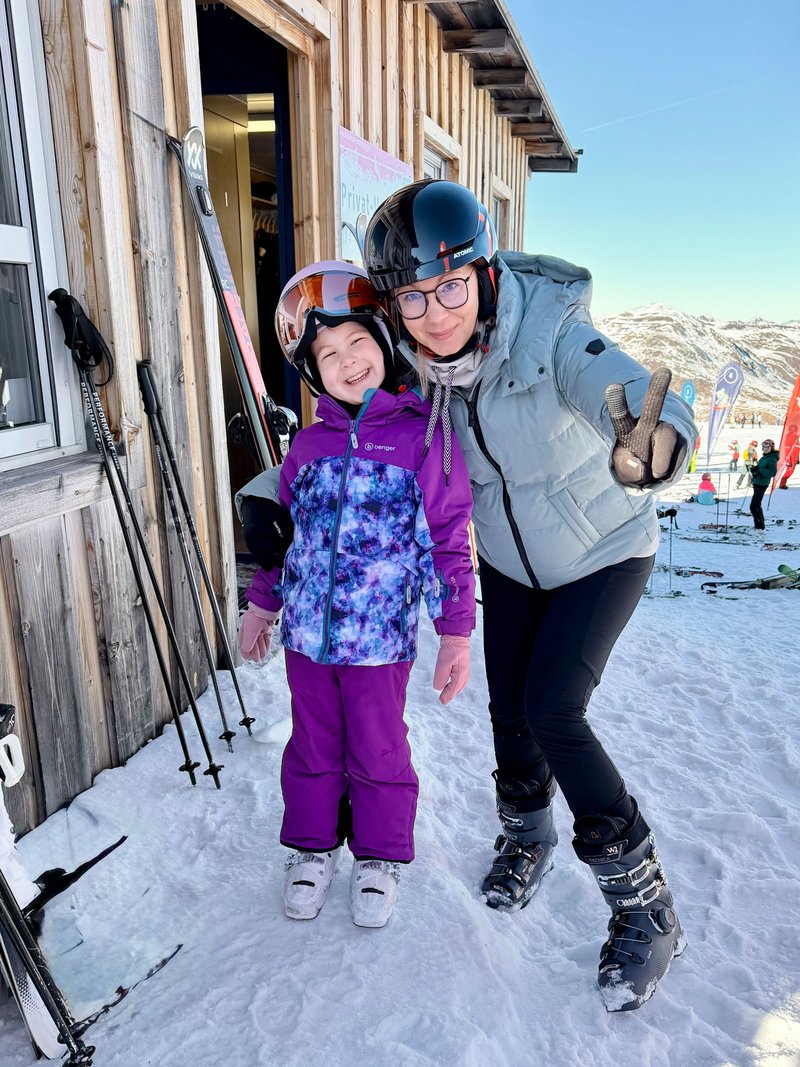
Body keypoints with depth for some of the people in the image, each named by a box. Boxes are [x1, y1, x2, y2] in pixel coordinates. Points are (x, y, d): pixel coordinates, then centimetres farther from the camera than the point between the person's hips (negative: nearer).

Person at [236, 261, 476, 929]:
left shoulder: (426, 437, -7)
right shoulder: (309, 445, 6)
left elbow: (449, 542, -5)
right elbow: (281, 532, 16)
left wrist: (456, 633, -6)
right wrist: (261, 605, 19)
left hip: (381, 637, -4)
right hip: (306, 632, 4)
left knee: (378, 753, 11)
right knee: (313, 748, 18)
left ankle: (380, 860, 35)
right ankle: (313, 848, 40)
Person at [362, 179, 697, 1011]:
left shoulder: (552, 336, -32)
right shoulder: (413, 358, -17)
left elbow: (638, 398, -49)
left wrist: (650, 447, -73)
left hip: (603, 551, -5)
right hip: (509, 559, 5)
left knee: (552, 712, -13)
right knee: (508, 707, 9)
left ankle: (645, 906, 9)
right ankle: (527, 836, 41)